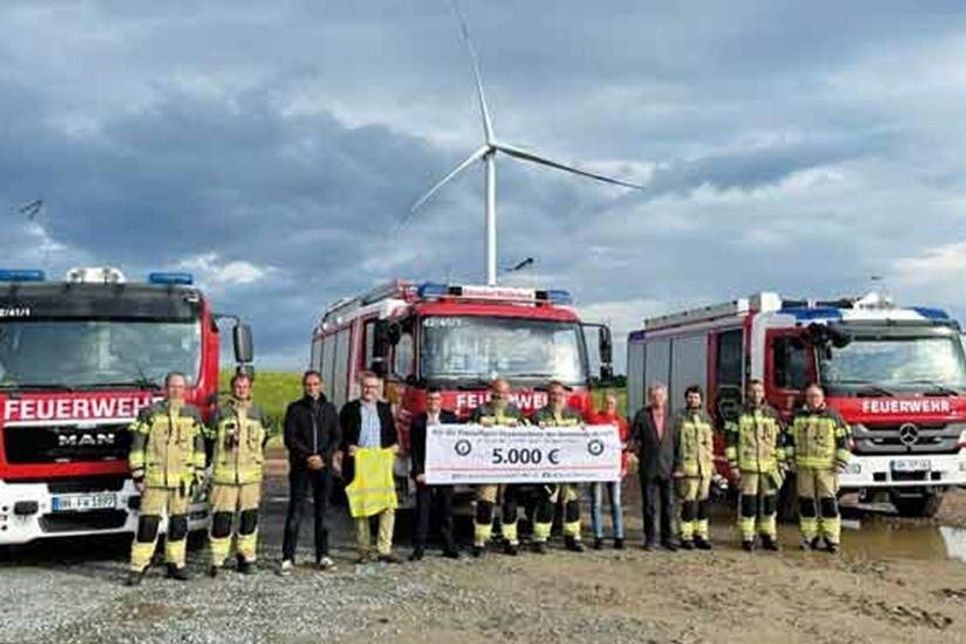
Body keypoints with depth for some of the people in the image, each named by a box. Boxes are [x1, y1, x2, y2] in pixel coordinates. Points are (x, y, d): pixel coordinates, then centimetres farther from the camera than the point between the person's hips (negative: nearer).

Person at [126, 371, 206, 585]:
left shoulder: (193, 414, 9)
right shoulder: (150, 413, 0)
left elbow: (199, 447, 12)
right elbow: (137, 445, 1)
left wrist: (198, 475, 8)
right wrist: (138, 474, -3)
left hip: (182, 479, 3)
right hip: (154, 478, -3)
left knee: (179, 523, 8)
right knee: (148, 522, -5)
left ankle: (175, 563, 18)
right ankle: (138, 566, 2)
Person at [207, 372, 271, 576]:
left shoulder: (258, 413, 11)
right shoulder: (220, 412, 3)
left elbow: (265, 437, 25)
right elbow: (209, 438, 11)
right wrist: (217, 458, 10)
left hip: (251, 474, 3)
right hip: (224, 473, -2)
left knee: (250, 517, 4)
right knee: (221, 518, -4)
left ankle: (246, 558, 13)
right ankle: (217, 560, 1)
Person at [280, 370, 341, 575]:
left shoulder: (329, 408, 11)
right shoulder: (295, 408, 4)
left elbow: (337, 437, 7)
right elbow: (290, 438, -2)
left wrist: (323, 457, -8)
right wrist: (309, 456, -13)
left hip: (324, 466, 3)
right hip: (300, 467, -2)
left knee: (322, 511, 6)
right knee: (296, 511, -6)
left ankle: (323, 555, 12)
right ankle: (288, 557, -4)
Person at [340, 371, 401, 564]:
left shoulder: (385, 409, 15)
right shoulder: (350, 409, 8)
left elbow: (393, 435, 19)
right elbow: (341, 436, 5)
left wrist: (394, 446, 1)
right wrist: (349, 447, -11)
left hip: (382, 463, 2)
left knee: (388, 506, -6)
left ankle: (385, 549, -1)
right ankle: (364, 549, 10)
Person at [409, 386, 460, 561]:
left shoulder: (450, 418, 6)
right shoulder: (418, 421, 3)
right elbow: (414, 449, 1)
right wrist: (418, 471, -8)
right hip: (424, 471, -1)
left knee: (446, 510, 7)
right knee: (422, 510, 0)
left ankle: (449, 547, 14)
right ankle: (419, 548, 3)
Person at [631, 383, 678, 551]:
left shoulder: (671, 416, 5)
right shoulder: (642, 415, 1)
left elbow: (677, 441, 5)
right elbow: (633, 438, 5)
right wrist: (639, 454, -6)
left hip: (667, 467, 1)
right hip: (648, 468, -1)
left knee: (668, 504, 5)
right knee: (649, 505, 5)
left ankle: (667, 538, 16)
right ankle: (649, 539, 14)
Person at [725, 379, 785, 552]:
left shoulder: (772, 414, 11)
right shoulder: (739, 414, 1)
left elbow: (780, 440, 14)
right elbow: (730, 440, -1)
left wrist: (781, 464, 9)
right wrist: (733, 465, -6)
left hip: (769, 467, 3)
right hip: (747, 466, -3)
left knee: (770, 502, 6)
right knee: (748, 502, -1)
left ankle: (769, 537, 17)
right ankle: (747, 538, 7)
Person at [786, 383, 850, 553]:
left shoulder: (832, 416, 3)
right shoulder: (798, 417, 11)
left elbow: (843, 439, 3)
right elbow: (790, 438, 16)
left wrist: (841, 460, -4)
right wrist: (790, 457, 9)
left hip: (826, 467, -3)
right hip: (804, 466, 3)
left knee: (828, 501, -5)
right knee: (806, 502, 5)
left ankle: (832, 539, 0)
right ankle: (810, 537, 13)